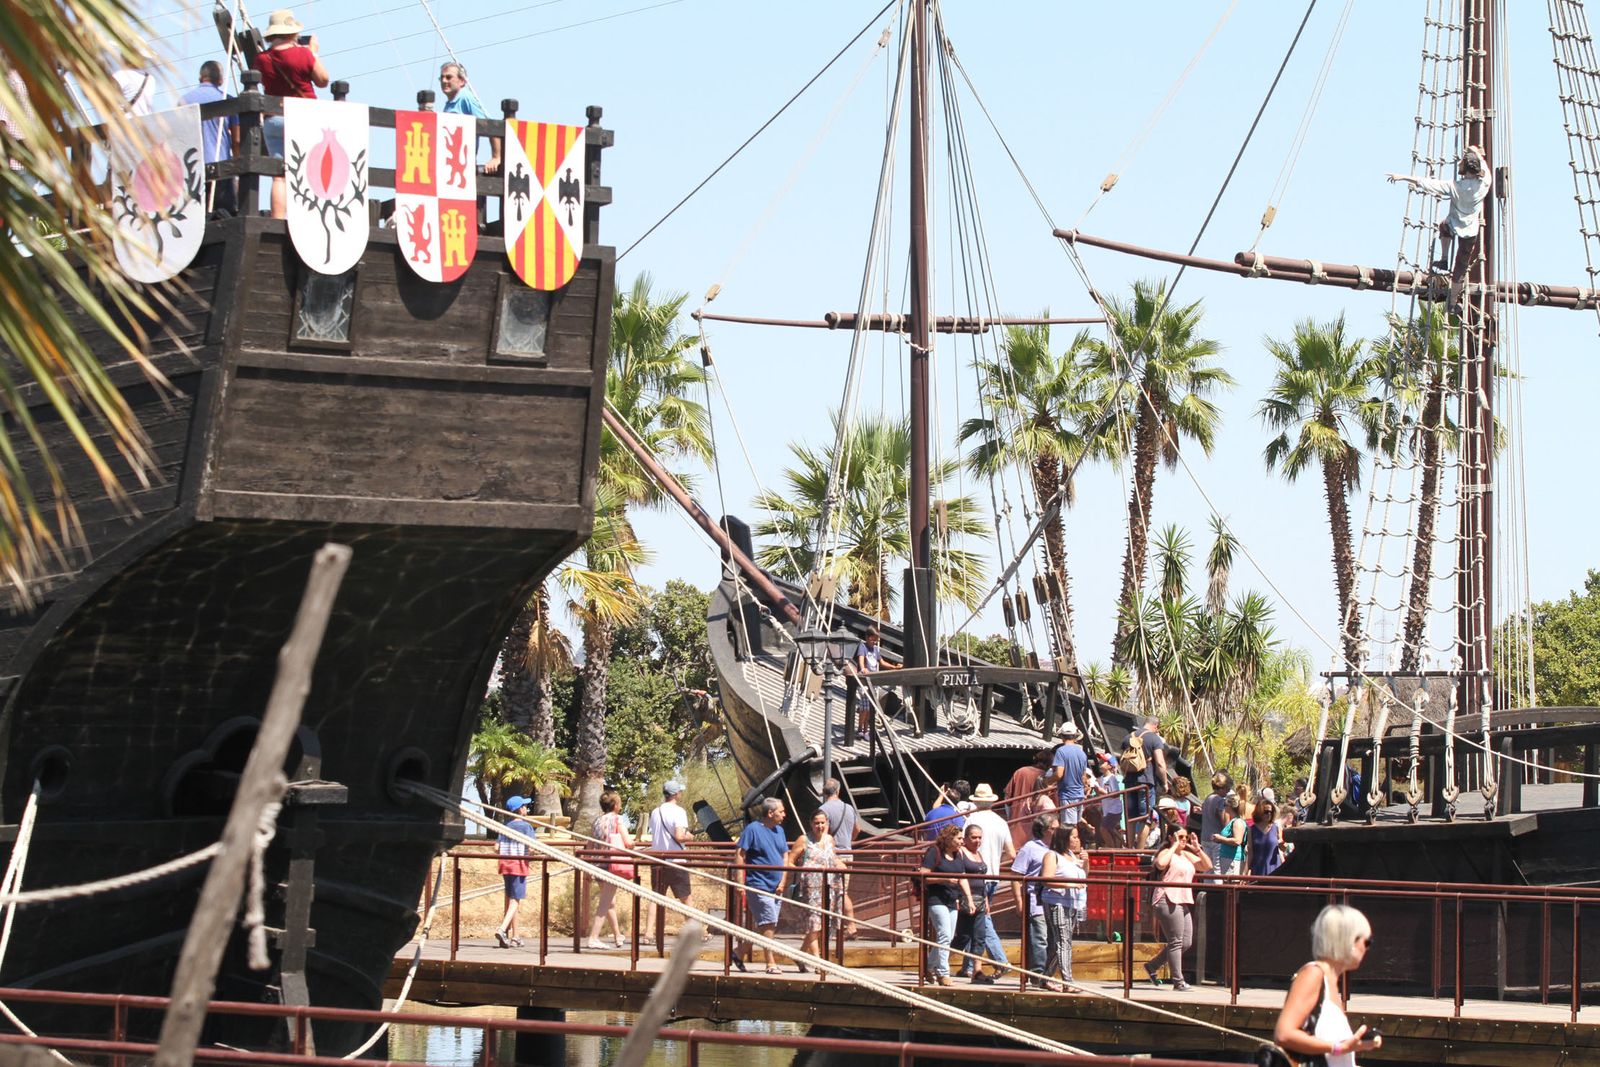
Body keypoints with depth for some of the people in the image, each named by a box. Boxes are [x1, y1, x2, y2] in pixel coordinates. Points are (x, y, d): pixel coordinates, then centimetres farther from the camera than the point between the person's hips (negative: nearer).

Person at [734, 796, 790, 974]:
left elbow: (785, 857, 17)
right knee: (768, 923, -10)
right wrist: (740, 883, -15)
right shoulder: (753, 829, -8)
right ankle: (770, 963, -5)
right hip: (758, 885, -7)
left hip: (776, 888, 7)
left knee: (762, 926, 11)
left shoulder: (779, 831, 14)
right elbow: (740, 855, -10)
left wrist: (783, 882, 4)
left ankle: (740, 952, 25)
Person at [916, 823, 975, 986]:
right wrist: (945, 879, -22)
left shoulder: (959, 855, 15)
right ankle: (943, 973, -9)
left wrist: (969, 899, 8)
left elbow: (963, 878, 17)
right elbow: (923, 876, -14)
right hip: (936, 899, -8)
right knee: (945, 935, -14)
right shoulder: (934, 852, -9)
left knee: (948, 937, 9)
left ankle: (930, 968, 25)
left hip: (952, 901, 8)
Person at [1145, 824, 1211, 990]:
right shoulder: (1166, 853, -4)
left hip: (1183, 902, 9)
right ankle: (1178, 981, -5)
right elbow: (1161, 864, -27)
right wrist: (1174, 846, -17)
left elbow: (1207, 866, 20)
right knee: (1176, 942, -8)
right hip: (1168, 901, -9)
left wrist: (1197, 849, 8)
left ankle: (1152, 967, 19)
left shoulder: (1187, 855, 21)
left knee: (1186, 943, 8)